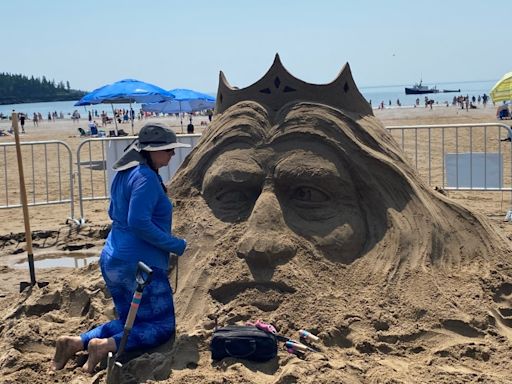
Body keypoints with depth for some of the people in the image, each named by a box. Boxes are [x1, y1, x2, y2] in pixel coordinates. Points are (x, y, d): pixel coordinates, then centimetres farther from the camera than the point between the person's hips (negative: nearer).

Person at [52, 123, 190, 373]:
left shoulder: (125, 174, 12)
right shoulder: (146, 178, -17)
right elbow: (139, 223, -25)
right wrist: (176, 245, -17)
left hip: (112, 261, 9)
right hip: (139, 264, -9)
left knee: (130, 322, 21)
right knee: (162, 326, 3)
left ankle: (76, 342, 5)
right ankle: (106, 345, -15)